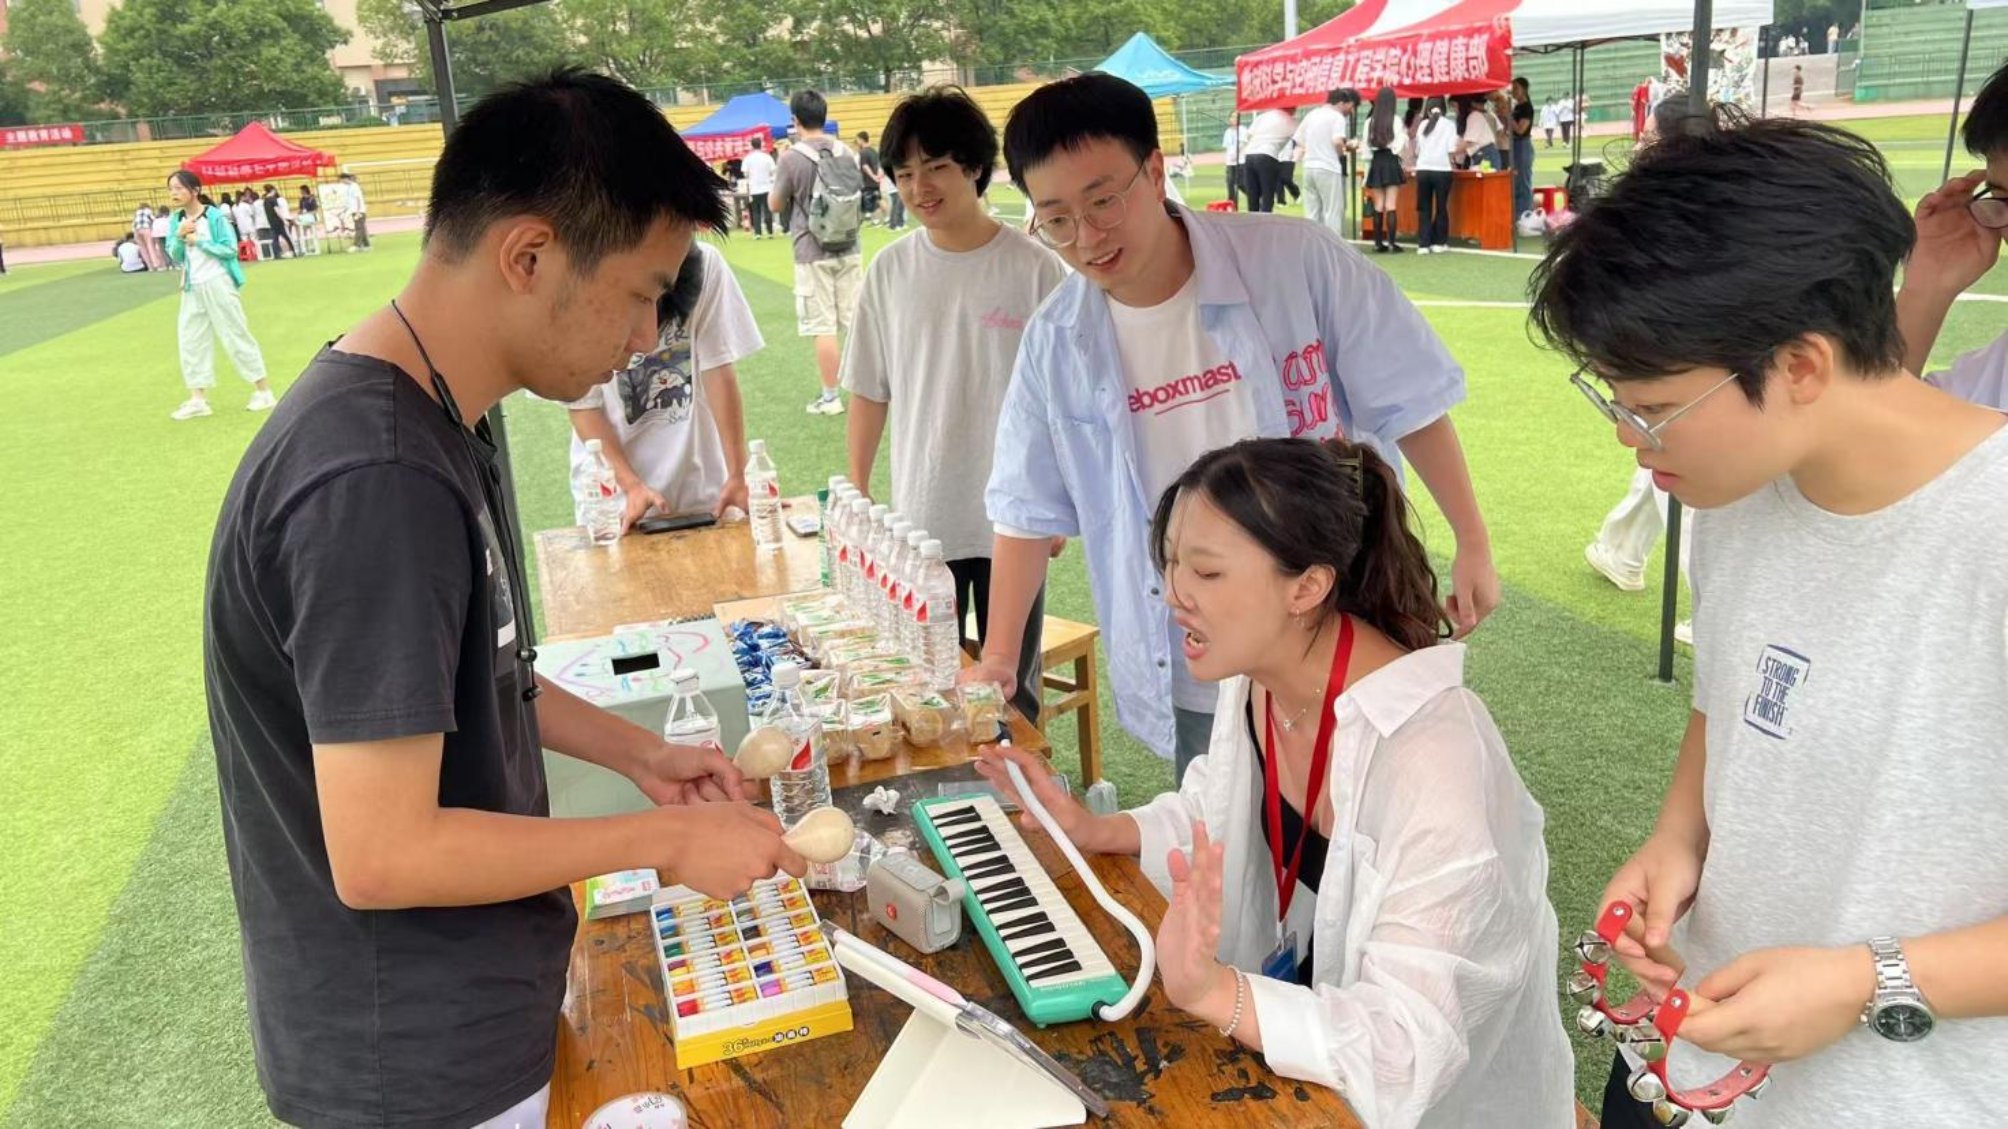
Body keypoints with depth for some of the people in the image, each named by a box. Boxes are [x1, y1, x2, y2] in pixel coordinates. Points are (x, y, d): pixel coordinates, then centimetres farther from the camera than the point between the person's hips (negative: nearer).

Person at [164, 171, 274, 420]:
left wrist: (199, 241, -17)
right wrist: (179, 237, -12)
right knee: (191, 340, 5)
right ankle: (198, 399, 11)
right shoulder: (175, 220, 5)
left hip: (218, 285, -6)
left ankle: (264, 391, 10)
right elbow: (174, 257, 5)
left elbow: (230, 249, -14)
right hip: (192, 288, 6)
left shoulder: (215, 215, -11)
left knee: (236, 336, 0)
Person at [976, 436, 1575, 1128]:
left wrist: (1209, 992, -44)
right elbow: (1221, 820, 10)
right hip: (1301, 994, 6)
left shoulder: (1427, 756, -33)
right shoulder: (1254, 675, -8)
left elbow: (1409, 1047, -32)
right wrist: (1093, 831, -4)